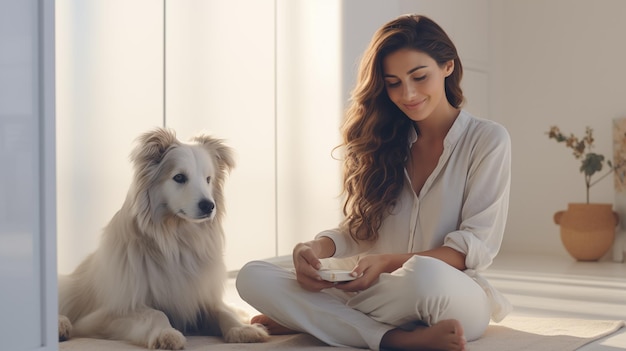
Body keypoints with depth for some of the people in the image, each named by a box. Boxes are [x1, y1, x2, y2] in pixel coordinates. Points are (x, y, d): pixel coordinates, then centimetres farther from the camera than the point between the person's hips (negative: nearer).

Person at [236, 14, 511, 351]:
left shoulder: (487, 140, -1)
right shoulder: (384, 143, 12)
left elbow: (476, 245, -8)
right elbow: (356, 229, 9)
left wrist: (387, 262, -22)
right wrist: (315, 248, -15)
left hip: (455, 297, -4)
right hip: (378, 295, 5)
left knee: (425, 274, -42)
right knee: (253, 276, -18)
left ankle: (307, 317, -18)